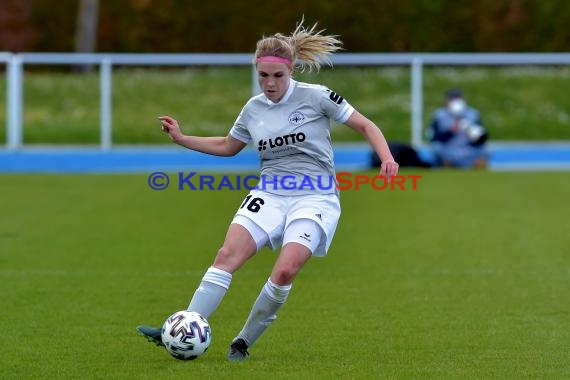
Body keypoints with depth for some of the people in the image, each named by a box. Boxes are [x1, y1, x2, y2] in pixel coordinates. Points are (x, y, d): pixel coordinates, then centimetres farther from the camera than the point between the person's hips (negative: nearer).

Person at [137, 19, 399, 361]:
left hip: (315, 198, -4)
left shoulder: (316, 96, -5)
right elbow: (227, 146, 28)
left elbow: (366, 126, 0)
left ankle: (243, 342, -9)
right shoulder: (253, 109, 10)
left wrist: (386, 158, -16)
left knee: (285, 270, -25)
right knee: (227, 255, -17)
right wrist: (181, 139, 19)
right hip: (269, 195, 4)